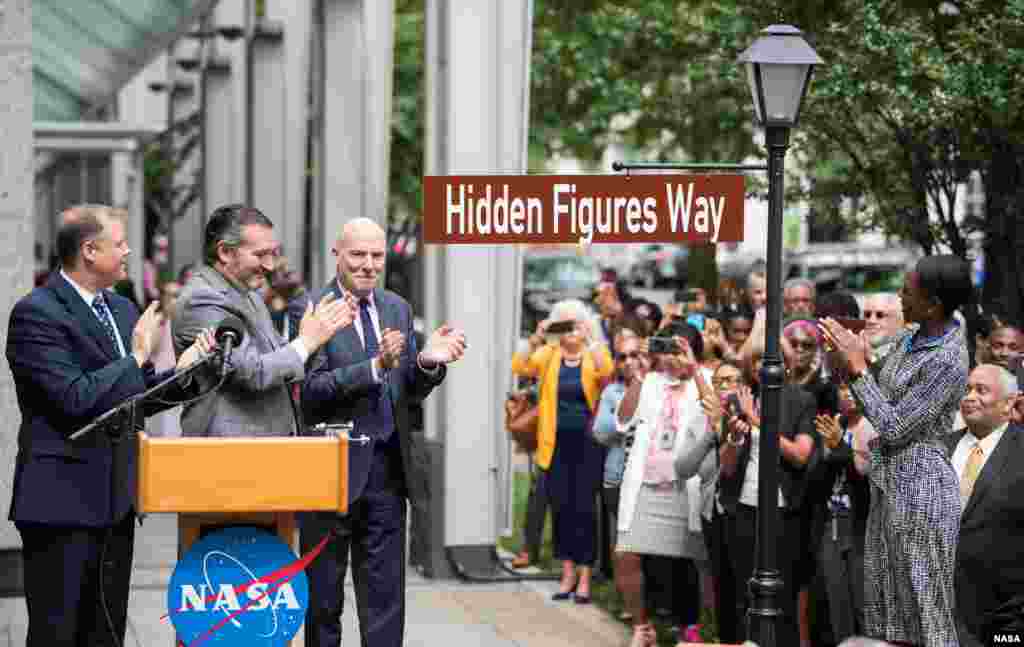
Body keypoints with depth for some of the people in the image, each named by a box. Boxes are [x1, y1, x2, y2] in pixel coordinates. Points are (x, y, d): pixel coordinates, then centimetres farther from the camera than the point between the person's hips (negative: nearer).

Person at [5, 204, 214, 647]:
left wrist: (180, 373, 2)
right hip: (62, 501, -8)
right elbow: (76, 398, -23)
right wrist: (138, 355, -13)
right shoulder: (36, 313, -13)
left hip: (115, 499, 8)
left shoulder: (121, 309, 14)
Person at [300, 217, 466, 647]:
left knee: (385, 599, 7)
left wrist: (427, 362, -11)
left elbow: (409, 391, 10)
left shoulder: (397, 308, 10)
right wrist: (375, 366, -30)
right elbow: (312, 389, -19)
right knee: (323, 599, 10)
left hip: (387, 470, 5)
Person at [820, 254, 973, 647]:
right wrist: (848, 360, -4)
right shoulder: (909, 340, 6)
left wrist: (857, 368, -15)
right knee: (885, 611, 15)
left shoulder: (947, 361, -20)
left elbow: (895, 428, -20)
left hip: (919, 488, -9)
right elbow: (880, 394, 13)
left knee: (922, 614, -1)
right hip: (889, 484, 9)